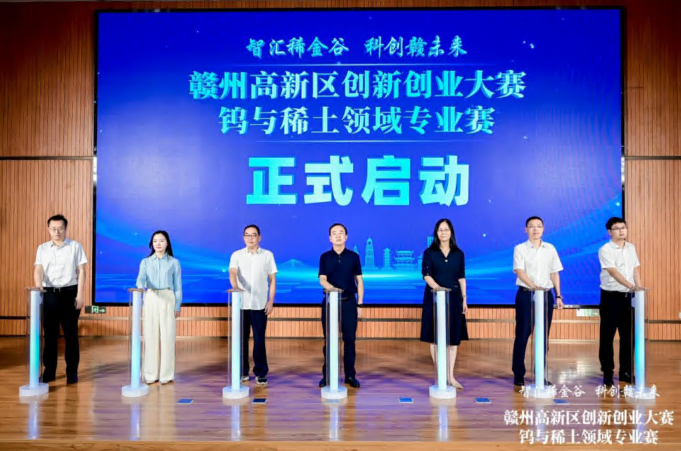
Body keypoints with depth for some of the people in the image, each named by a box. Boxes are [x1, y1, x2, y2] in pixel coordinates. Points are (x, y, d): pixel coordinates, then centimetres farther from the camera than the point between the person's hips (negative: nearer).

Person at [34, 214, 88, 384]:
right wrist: (38, 286, -22)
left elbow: (81, 271, 1)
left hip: (69, 293, -2)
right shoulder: (42, 248, 9)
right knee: (49, 334, 6)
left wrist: (80, 295, -6)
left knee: (70, 334, 2)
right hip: (49, 294, 2)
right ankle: (49, 371, 16)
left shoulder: (75, 246, 2)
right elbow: (38, 269, -1)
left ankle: (72, 371, 10)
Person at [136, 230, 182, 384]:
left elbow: (178, 286, 5)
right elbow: (141, 278, -8)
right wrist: (140, 287, -31)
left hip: (168, 299, -1)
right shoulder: (146, 262, 9)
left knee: (167, 336, -2)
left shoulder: (174, 262, 5)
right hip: (150, 299, 2)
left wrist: (177, 306, -1)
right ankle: (151, 373, 11)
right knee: (150, 336, 2)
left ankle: (166, 374, 6)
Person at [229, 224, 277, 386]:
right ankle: (242, 372, 19)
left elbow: (272, 280, 7)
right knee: (241, 339, 6)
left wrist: (271, 301, 0)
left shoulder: (267, 255, 6)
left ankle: (260, 373, 10)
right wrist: (235, 287, -35)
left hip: (260, 305, 0)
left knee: (259, 340, 0)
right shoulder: (237, 255, 4)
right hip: (241, 304, 1)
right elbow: (232, 273, -14)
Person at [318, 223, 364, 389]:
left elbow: (359, 280, 5)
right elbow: (322, 279, -4)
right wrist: (330, 287, -27)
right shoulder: (325, 257, 4)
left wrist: (360, 304, 1)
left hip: (349, 302, 0)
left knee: (349, 339, 3)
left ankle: (350, 375, 13)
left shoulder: (354, 256, 3)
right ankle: (327, 375, 14)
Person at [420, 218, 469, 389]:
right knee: (436, 337, 2)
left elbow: (461, 277, 9)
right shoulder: (429, 252, -1)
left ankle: (450, 376, 12)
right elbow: (426, 274, -10)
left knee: (454, 336, 3)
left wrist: (464, 299, 5)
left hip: (454, 297, 2)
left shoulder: (458, 253, 7)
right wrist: (435, 285, -29)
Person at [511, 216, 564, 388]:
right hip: (525, 294, -3)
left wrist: (558, 295, 6)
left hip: (546, 295, 3)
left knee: (543, 335, 7)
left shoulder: (550, 249, 10)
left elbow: (555, 273, 12)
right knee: (522, 334, -1)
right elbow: (519, 272, -14)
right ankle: (518, 374, 8)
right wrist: (534, 286, -30)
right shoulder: (520, 249, -2)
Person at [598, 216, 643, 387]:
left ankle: (626, 371, 21)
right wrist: (630, 285, -32)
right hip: (611, 296, -5)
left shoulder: (631, 248, 11)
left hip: (628, 296, 5)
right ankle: (607, 372, 10)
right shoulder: (605, 250, -10)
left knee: (627, 335, 10)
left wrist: (639, 287, -3)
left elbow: (635, 269, 11)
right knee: (607, 335, 1)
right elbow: (614, 272, -20)